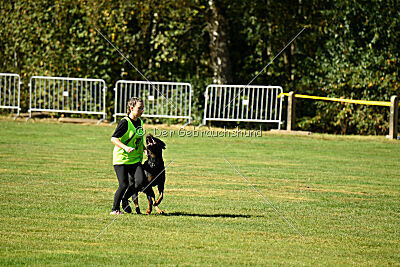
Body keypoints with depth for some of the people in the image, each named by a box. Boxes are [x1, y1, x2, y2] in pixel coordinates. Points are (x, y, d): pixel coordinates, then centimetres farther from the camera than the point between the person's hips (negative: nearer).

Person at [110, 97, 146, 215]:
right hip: (121, 158, -6)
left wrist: (144, 148, 16)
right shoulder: (125, 122, -13)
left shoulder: (139, 122, 10)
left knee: (140, 181, -12)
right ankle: (115, 208, 10)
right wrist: (125, 147, -31)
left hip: (135, 159, 6)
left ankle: (125, 200, 13)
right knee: (124, 185, -10)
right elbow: (113, 138, -19)